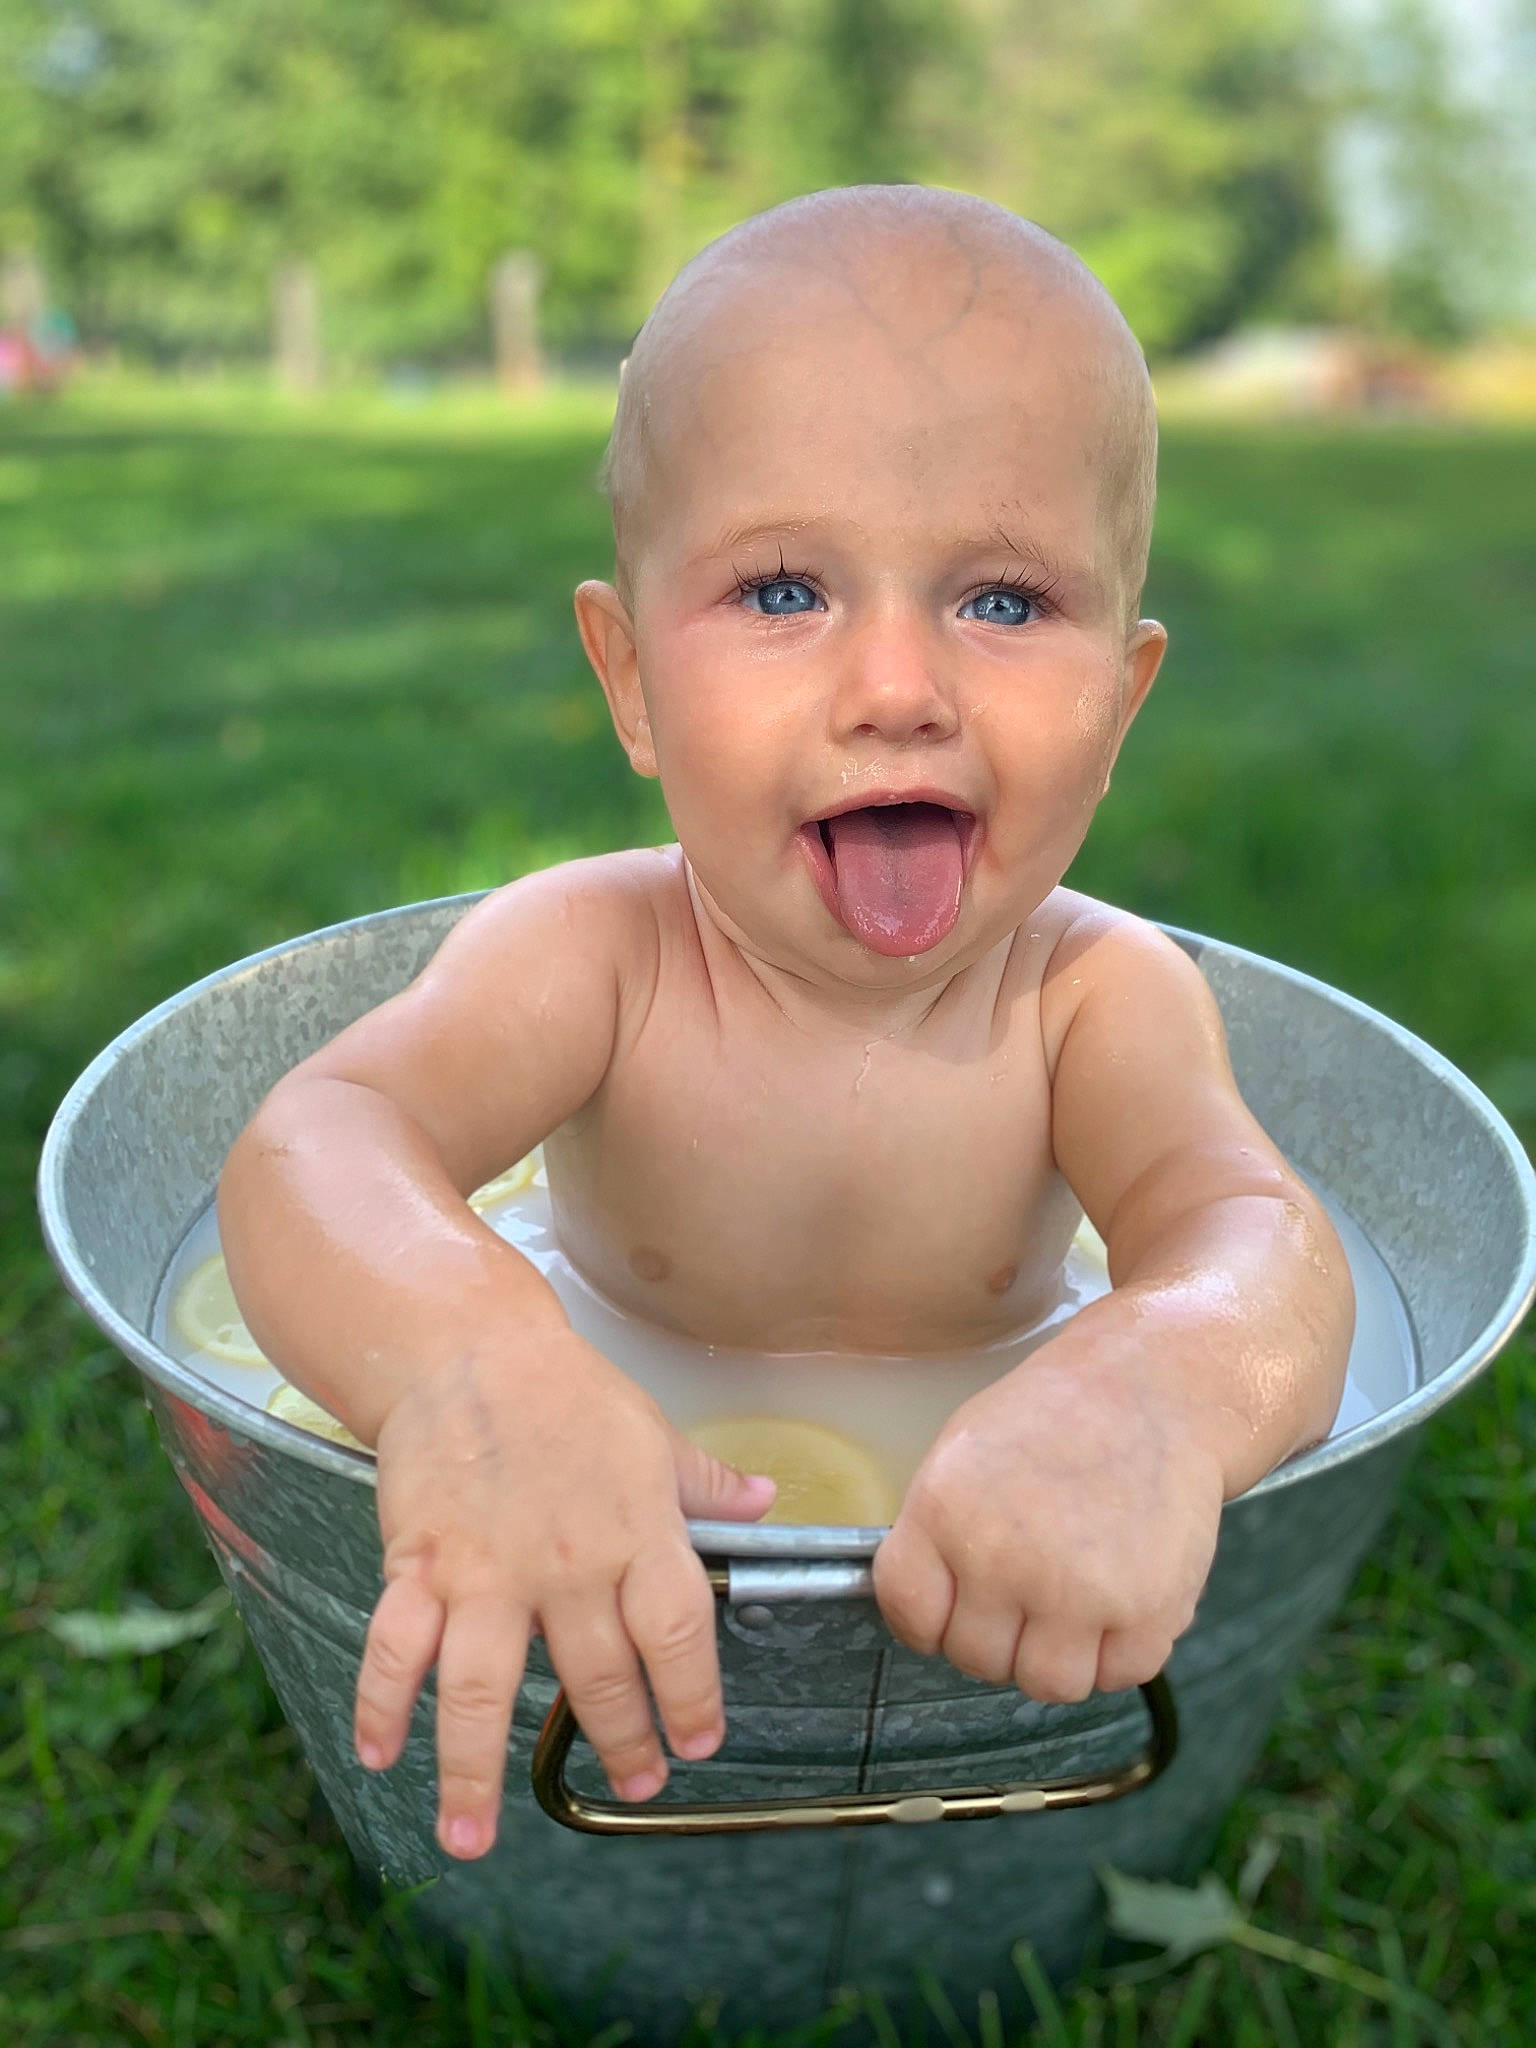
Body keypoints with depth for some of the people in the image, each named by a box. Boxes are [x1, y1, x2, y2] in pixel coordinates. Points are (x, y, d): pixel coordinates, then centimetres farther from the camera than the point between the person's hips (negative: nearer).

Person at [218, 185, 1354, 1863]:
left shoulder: (1104, 995, -16)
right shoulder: (588, 953, -19)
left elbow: (1257, 1240, -32)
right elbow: (312, 1143, -34)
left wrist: (1157, 1385, -58)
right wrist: (466, 1355, -58)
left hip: (983, 1605, 1)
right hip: (622, 1588, 0)